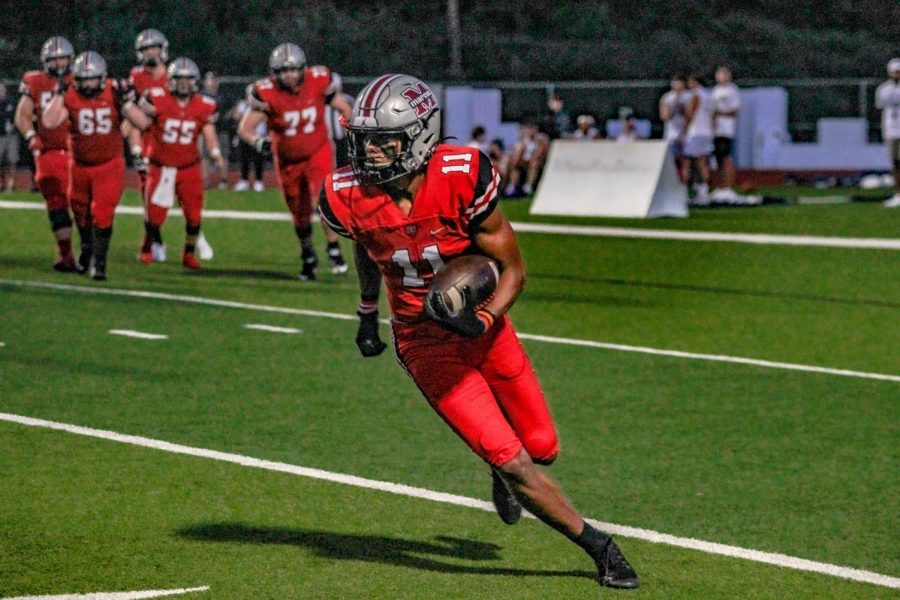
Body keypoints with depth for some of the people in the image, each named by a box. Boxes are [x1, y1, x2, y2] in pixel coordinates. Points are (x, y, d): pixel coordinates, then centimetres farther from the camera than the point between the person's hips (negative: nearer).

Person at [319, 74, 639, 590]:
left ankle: (502, 470, 49)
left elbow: (514, 270, -14)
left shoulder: (462, 178, -23)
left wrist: (482, 321, -31)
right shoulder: (350, 197, -16)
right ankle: (598, 546, 4)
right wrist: (368, 313, 22)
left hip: (483, 325, 1)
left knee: (542, 447, 12)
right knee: (513, 462, -11)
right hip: (426, 343, -1)